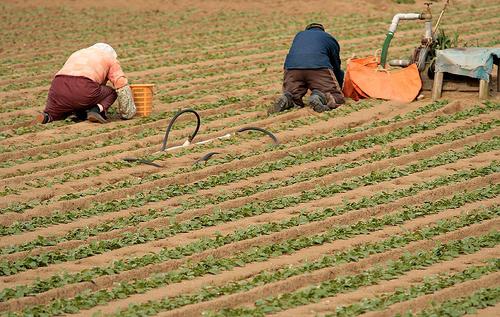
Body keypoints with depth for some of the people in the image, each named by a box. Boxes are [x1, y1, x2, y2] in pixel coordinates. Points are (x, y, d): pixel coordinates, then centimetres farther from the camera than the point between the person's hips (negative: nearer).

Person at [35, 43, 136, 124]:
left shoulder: (76, 54, 39)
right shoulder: (109, 57, 24)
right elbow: (122, 84, 15)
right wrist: (126, 112, 24)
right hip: (85, 87, -4)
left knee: (52, 115, 27)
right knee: (111, 93, 23)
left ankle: (46, 117, -8)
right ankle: (97, 109, -6)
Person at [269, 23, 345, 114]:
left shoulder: (299, 35, 38)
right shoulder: (330, 39, 29)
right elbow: (336, 66, 30)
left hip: (292, 68, 3)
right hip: (319, 68, -3)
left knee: (294, 99, 18)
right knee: (336, 98, 2)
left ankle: (287, 99, -16)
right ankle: (320, 97, -29)